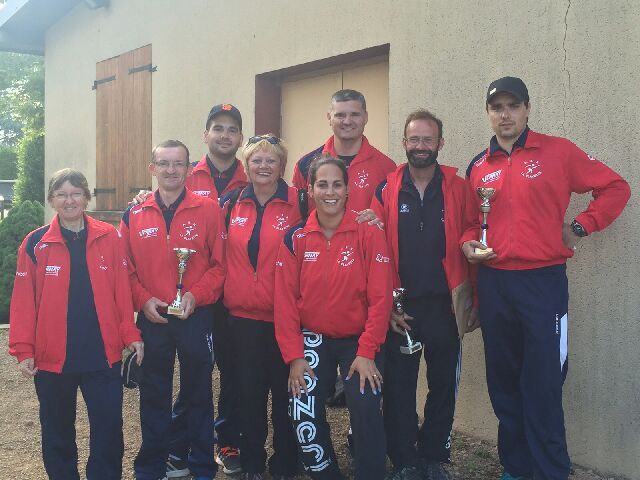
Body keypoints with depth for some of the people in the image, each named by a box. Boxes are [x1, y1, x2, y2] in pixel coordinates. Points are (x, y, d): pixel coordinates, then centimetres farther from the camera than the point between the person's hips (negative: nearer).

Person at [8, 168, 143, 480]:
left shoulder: (109, 237, 1)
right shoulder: (35, 244, 0)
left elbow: (122, 290, 1)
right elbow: (24, 300, -3)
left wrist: (130, 334, -3)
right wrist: (23, 350, -6)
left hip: (103, 355, 0)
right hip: (51, 358, 0)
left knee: (109, 428, 4)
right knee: (57, 430, 14)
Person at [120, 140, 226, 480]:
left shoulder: (208, 210, -3)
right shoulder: (134, 216, 4)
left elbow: (220, 263, -5)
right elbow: (125, 269, 4)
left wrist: (196, 295, -16)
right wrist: (143, 300, -10)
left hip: (196, 317, -2)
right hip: (151, 318, 2)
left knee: (198, 394, 9)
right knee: (153, 395, 12)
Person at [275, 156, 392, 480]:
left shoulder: (369, 233, -8)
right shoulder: (295, 239, -2)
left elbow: (380, 297, -11)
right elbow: (285, 300, -2)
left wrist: (366, 352, -15)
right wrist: (294, 356, -8)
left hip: (358, 339, -2)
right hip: (313, 338, 2)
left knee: (366, 408, -21)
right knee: (303, 416, -8)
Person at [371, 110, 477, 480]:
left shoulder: (458, 189, 1)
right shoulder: (386, 190, 1)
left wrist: (471, 301, -2)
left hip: (444, 306, 0)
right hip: (400, 307, 0)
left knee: (444, 386, 11)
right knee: (398, 387, 6)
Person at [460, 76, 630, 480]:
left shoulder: (557, 151, -3)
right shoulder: (479, 166, 9)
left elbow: (615, 188, 1)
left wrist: (578, 228, -5)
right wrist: (468, 244, 0)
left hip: (542, 282, -4)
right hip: (493, 284, 5)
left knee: (542, 386, -4)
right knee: (503, 382, 12)